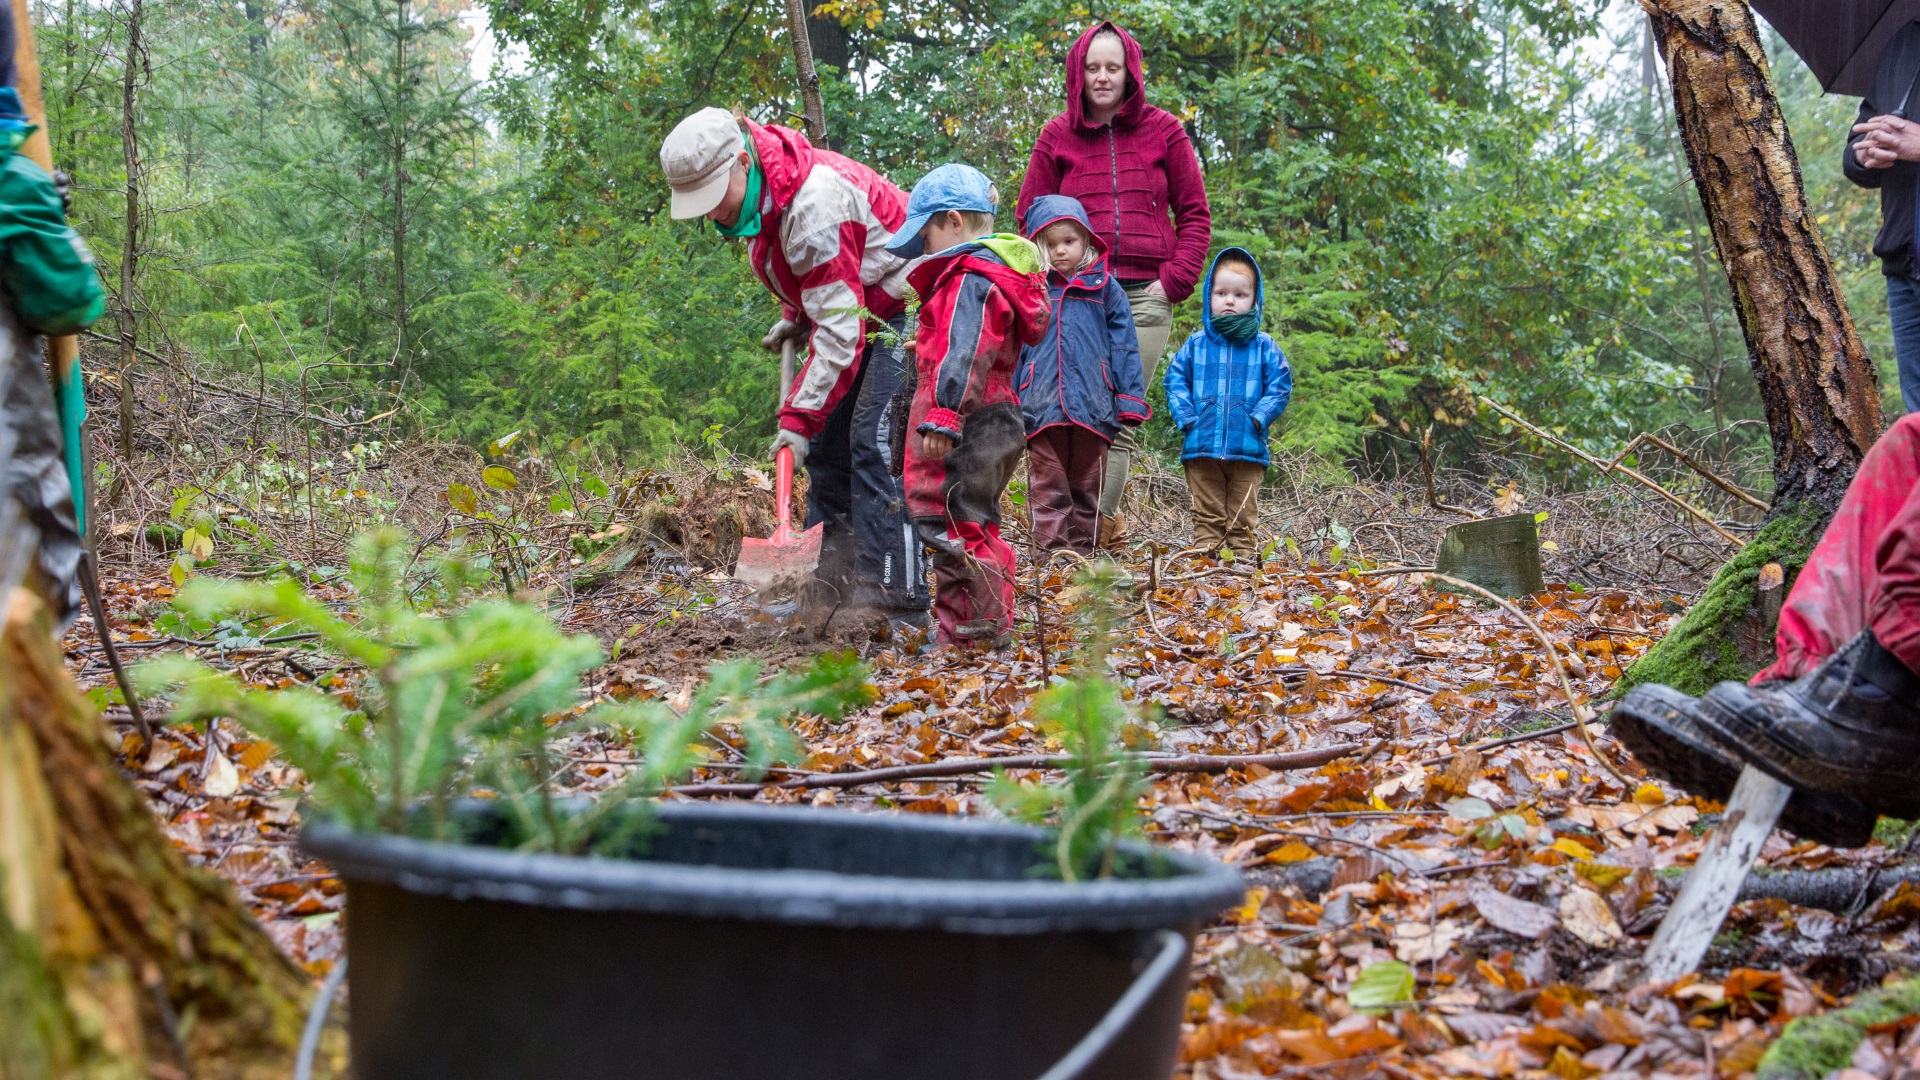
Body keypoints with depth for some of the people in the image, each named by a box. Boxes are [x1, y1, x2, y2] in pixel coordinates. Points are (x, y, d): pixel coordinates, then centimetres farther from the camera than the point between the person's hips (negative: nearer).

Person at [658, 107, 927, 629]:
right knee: (827, 446, 7)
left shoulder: (813, 205, -32)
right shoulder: (755, 195, -2)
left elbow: (839, 329, -33)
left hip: (906, 306, -10)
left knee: (875, 444, -20)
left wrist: (801, 417, -32)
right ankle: (830, 593, 13)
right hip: (857, 310, 10)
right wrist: (795, 318, 7)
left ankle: (896, 603, -20)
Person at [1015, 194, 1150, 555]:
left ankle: (1083, 548, 16)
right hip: (1041, 405, 0)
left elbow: (1124, 345, 4)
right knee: (1048, 485, -1)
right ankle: (1053, 547, 0)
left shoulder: (1105, 288, 7)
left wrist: (1130, 399, -2)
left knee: (1087, 485, 9)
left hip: (1092, 404, 0)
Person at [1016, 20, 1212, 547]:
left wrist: (1176, 279, -2)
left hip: (1146, 296, 0)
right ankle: (1101, 521, 1)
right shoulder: (1057, 137, 10)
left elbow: (1195, 214, 9)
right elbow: (1031, 218, 13)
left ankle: (1098, 522, 2)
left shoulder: (1164, 132, 8)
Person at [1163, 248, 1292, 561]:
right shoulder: (1195, 344, 6)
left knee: (1243, 517, 6)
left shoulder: (1264, 347, 4)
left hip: (1248, 449, -1)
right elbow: (1175, 380, 7)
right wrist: (1186, 417, -6)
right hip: (1201, 447, 1)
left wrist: (1258, 418, -10)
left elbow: (1280, 386, 2)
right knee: (1207, 514, 6)